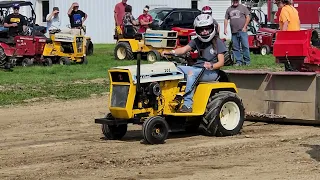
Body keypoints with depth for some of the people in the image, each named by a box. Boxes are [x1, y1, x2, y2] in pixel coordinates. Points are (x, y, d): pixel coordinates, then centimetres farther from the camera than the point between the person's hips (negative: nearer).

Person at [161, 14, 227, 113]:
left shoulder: (218, 42, 0)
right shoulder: (197, 41, 14)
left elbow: (221, 62, -6)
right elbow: (184, 49, -1)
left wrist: (211, 66, -27)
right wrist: (170, 52, -19)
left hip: (211, 72, -6)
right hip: (197, 69, 6)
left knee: (192, 72, -34)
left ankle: (187, 104, -39)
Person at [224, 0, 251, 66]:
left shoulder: (243, 7, 6)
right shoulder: (229, 9, 16)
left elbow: (248, 17, 1)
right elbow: (226, 19, 16)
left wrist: (244, 27, -7)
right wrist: (225, 28, 4)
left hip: (242, 31, -4)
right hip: (234, 32, 4)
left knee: (245, 46, -7)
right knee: (235, 48, 3)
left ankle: (247, 61, -2)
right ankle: (238, 61, 9)